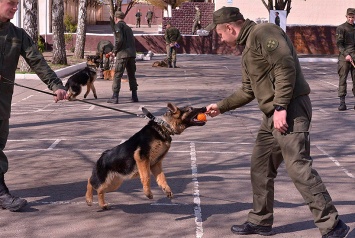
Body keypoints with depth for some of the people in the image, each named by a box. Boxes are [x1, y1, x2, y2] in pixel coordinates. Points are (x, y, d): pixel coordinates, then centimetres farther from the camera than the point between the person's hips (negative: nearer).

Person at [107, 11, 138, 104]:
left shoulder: (118, 25, -1)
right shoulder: (128, 27, 23)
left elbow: (119, 39, -14)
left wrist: (115, 50, -1)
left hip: (122, 54, -7)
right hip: (132, 53, 7)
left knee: (117, 75, -4)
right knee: (132, 75, 14)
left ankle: (115, 97, -6)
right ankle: (134, 96, 15)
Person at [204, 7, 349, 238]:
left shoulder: (263, 32, -10)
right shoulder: (248, 48, 21)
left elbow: (285, 68, -20)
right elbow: (248, 91, 31)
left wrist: (281, 107, -23)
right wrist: (221, 106, 34)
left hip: (291, 110, -10)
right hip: (272, 115, 10)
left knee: (299, 167, -14)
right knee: (260, 168, 14)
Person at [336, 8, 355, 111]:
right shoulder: (341, 28, 1)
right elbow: (339, 43, -6)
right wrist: (346, 54, -17)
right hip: (344, 57, -4)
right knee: (342, 78, -6)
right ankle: (342, 102, -5)